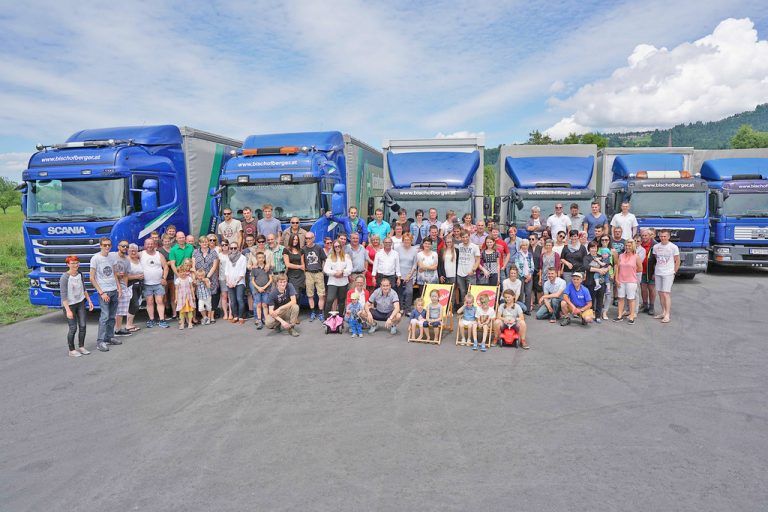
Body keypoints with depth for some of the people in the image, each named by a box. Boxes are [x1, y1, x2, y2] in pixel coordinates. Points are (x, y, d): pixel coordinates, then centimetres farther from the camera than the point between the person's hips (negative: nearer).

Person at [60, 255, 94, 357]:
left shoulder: (80, 274, 2)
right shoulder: (64, 278, -18)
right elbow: (63, 296, -19)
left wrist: (89, 301, 12)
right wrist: (68, 310, -25)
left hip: (81, 303, 6)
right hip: (69, 305, -6)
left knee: (82, 326, 6)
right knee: (73, 328, -4)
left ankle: (81, 347, 19)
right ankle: (72, 350, 9)